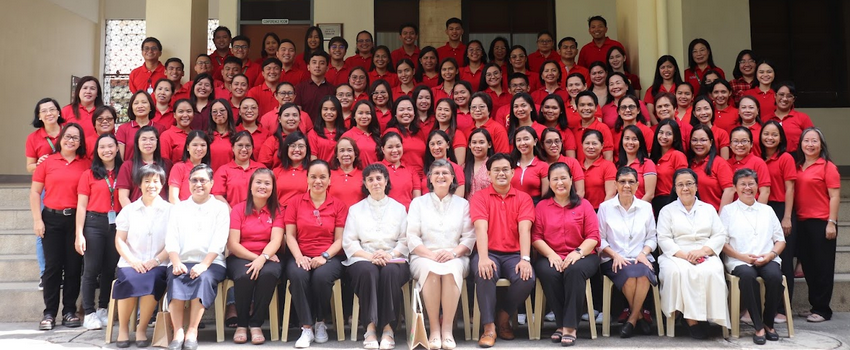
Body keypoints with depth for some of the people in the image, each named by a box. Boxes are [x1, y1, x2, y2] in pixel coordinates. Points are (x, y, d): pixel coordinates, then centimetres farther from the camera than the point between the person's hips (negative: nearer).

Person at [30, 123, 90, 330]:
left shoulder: (87, 164, 2)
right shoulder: (47, 162, 3)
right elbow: (35, 192, 4)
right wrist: (37, 220, -3)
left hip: (76, 219, 0)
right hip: (52, 219, 0)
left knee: (74, 267, 4)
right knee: (52, 266, 1)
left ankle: (70, 311, 14)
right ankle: (49, 313, 9)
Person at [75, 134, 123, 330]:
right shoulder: (89, 175, 3)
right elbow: (81, 206, 1)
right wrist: (79, 233, -6)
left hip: (116, 224, 2)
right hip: (94, 223, -2)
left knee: (110, 269, 8)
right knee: (92, 269, 0)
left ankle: (103, 310, 19)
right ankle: (89, 313, 6)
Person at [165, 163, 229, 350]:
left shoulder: (220, 208, 10)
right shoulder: (178, 208, 19)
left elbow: (219, 241, -3)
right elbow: (171, 239, 6)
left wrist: (204, 264, -19)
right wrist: (176, 263, -14)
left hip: (211, 263, -2)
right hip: (183, 262, 2)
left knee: (203, 278, -34)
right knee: (175, 278, -31)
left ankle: (192, 331, -31)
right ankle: (178, 332, -31)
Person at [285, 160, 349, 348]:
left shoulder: (338, 206, 6)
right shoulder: (295, 202, 8)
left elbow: (339, 239, 1)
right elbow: (290, 235, 3)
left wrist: (324, 256, -16)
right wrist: (299, 257, -15)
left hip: (329, 257, 0)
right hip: (302, 256, 1)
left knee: (321, 276, -33)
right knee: (298, 275, -33)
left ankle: (320, 322, -6)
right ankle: (306, 328, -22)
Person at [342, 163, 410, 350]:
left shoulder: (399, 208, 16)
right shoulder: (355, 209, 15)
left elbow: (405, 241, 6)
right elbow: (349, 242, 5)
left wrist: (390, 254, -14)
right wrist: (370, 256, -12)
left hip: (393, 260, 0)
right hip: (363, 259, 0)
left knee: (390, 272, -36)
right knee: (368, 271, -36)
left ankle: (388, 328, -29)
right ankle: (370, 327, -33)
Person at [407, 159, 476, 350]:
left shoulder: (463, 204, 15)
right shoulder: (418, 202, 13)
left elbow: (469, 237, 6)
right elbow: (412, 237, 3)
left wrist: (453, 252, -14)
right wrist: (430, 254, -14)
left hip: (455, 258, 0)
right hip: (424, 257, 0)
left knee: (452, 270, -36)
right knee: (431, 269, -36)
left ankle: (447, 328, -30)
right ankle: (434, 328, -28)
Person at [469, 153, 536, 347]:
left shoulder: (523, 198, 7)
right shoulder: (480, 197, 3)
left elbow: (524, 229, -8)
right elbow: (480, 228, -12)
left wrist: (525, 259, -23)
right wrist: (483, 257, -28)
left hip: (514, 254, 2)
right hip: (489, 253, -1)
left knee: (527, 278, -28)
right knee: (484, 274, -34)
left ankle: (503, 316, 0)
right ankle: (489, 327, -19)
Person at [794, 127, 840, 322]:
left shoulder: (827, 166, -5)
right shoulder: (797, 167, 11)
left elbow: (834, 196, -9)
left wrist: (832, 222, -14)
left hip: (821, 223, -6)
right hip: (801, 223, 6)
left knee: (822, 266, 1)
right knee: (808, 265, 12)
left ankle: (822, 309, 9)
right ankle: (814, 306, 23)